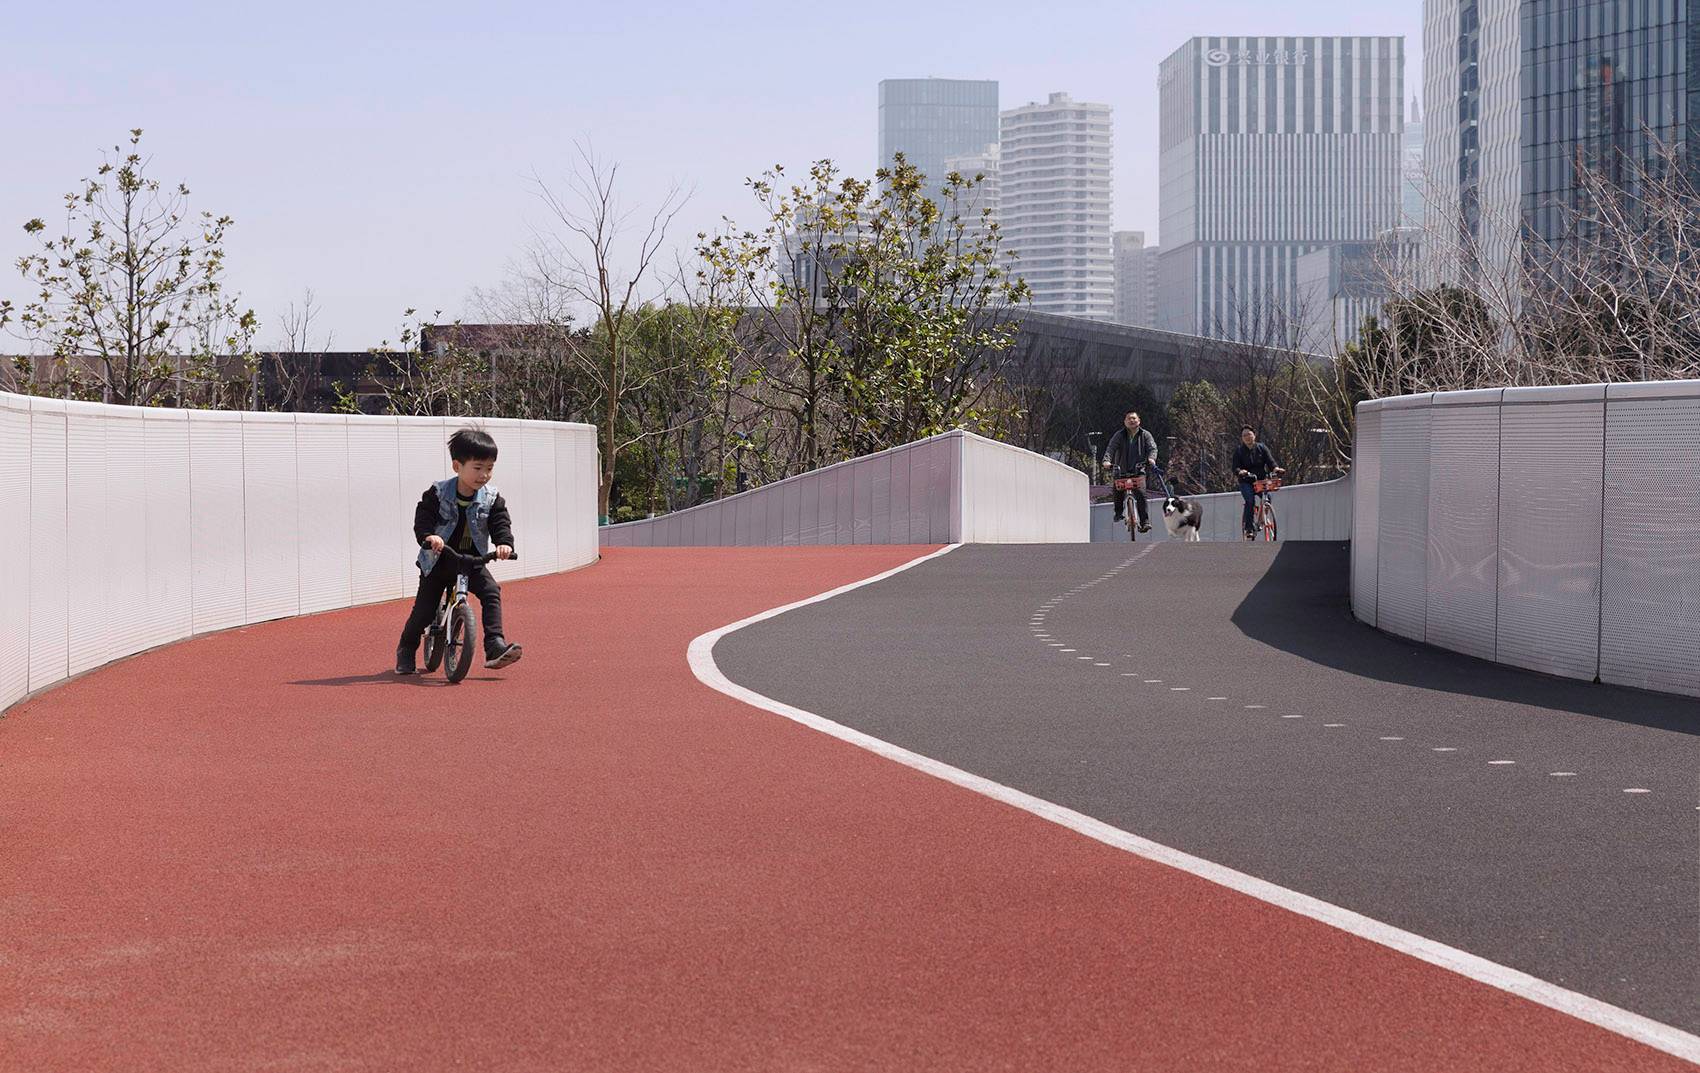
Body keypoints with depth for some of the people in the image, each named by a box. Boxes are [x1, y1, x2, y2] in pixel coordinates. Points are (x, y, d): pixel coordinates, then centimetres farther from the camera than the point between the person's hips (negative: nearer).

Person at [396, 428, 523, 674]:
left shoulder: (491, 498, -6)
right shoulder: (438, 493, -13)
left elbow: (501, 522, -11)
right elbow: (423, 517, -16)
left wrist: (505, 543, -32)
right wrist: (428, 536, -37)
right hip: (438, 561, -2)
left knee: (491, 592, -22)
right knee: (424, 608, -1)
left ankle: (495, 646, -23)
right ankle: (406, 653, 23)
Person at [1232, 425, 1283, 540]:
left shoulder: (1262, 448, 6)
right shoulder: (1239, 451, 2)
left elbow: (1270, 461, -3)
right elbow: (1235, 468, -7)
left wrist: (1275, 468, -25)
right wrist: (1240, 472, -31)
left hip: (1261, 480, 2)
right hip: (1246, 482, -2)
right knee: (1250, 501, -25)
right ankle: (1248, 528, -17)